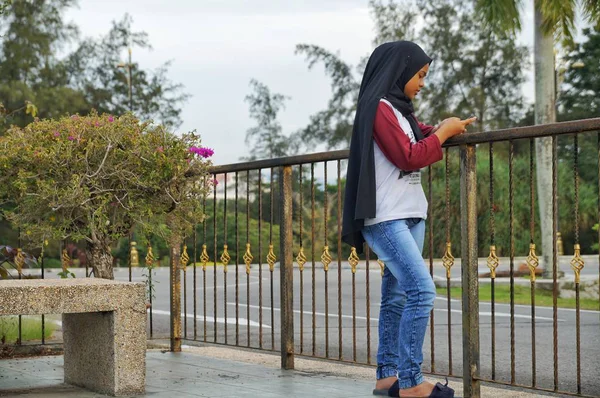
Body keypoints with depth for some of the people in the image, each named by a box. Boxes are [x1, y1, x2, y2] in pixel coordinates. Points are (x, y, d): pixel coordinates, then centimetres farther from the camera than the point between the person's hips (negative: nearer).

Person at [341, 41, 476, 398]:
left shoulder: (400, 110, 18)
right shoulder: (379, 108, -10)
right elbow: (408, 158, -15)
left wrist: (446, 130, 5)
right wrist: (442, 132, -4)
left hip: (410, 216, 9)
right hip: (386, 218, -9)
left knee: (397, 295, 8)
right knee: (422, 290, -17)